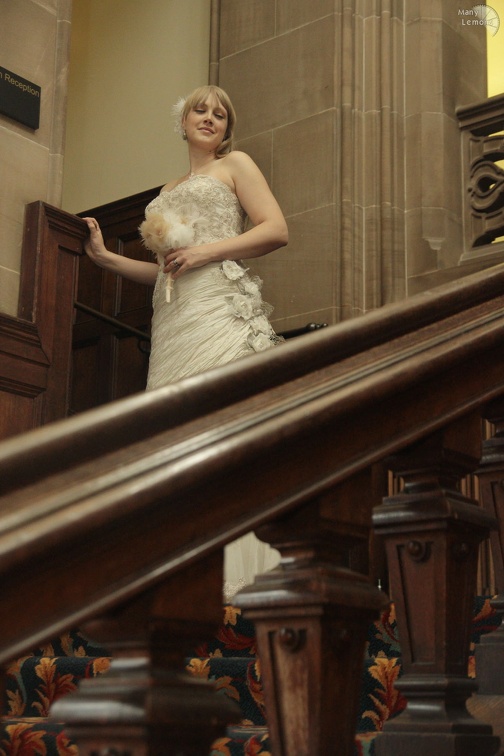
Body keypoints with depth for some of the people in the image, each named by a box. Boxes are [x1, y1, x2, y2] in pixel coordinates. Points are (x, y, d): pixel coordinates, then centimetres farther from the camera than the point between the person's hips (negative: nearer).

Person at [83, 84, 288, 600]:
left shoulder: (235, 164, 14)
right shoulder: (169, 191, 29)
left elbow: (277, 230, 0)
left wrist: (208, 250, -9)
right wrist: (105, 257, 17)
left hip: (221, 303, -6)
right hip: (174, 315, 6)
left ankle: (229, 571, -20)